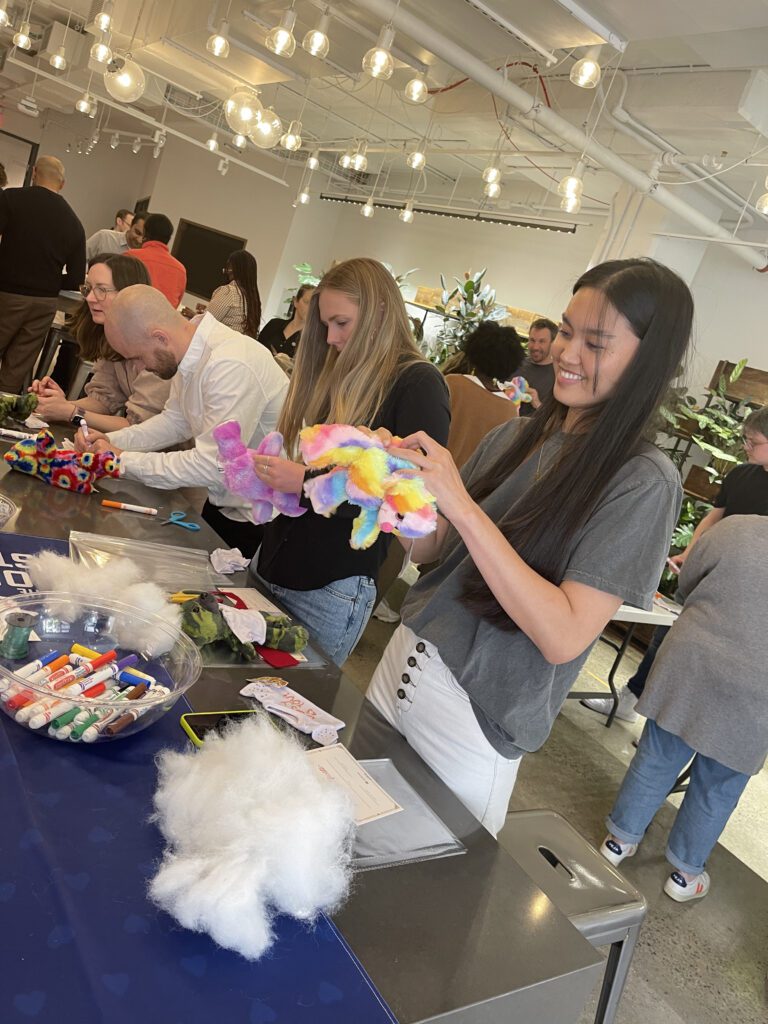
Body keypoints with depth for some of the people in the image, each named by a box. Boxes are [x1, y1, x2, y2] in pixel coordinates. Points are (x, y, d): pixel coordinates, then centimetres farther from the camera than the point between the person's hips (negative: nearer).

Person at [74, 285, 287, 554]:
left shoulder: (231, 366, -29)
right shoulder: (191, 351, -2)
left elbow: (211, 466, -29)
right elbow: (175, 421, 12)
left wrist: (123, 460, -19)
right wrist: (111, 441, -2)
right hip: (223, 504, 8)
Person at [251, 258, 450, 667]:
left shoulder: (417, 384, -10)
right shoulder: (339, 373, 13)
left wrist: (308, 483, -21)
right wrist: (271, 473, 0)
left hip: (332, 590, -7)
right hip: (274, 566, 7)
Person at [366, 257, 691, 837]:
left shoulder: (644, 484, -16)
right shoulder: (514, 437, 2)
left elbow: (565, 636, -23)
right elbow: (429, 548, 8)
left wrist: (462, 506, -27)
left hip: (476, 720, -5)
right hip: (405, 659, 5)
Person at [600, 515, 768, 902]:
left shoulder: (733, 528, -5)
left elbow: (684, 589, 5)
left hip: (690, 666, 1)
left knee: (656, 758, 17)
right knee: (718, 787, 17)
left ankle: (620, 838, 33)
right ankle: (684, 873, 32)